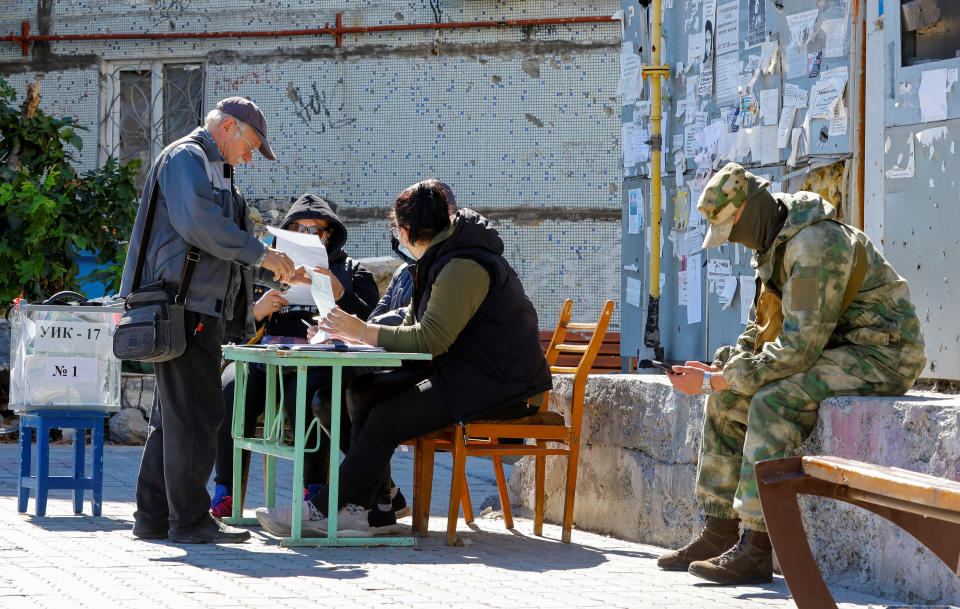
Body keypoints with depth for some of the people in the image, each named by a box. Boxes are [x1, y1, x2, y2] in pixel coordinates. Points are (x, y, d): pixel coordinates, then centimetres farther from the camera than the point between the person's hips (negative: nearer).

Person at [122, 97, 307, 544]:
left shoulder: (211, 169, 27)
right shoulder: (185, 158, -6)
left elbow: (226, 249, 30)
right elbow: (198, 223, -22)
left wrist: (282, 275, 19)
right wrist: (260, 255, -17)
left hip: (200, 310, 11)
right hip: (183, 305, -11)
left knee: (173, 415, 11)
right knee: (195, 414, -10)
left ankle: (153, 516, 15)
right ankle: (189, 519, -7)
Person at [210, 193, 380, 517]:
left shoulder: (351, 271, 18)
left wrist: (341, 295, -14)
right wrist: (257, 311, -4)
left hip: (322, 362, -2)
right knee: (232, 388, -29)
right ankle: (225, 492, -24)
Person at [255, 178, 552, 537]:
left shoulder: (463, 266, -18)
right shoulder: (445, 258, 16)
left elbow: (431, 338, -24)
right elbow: (417, 326, 17)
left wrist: (362, 332, -17)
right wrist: (355, 331, 4)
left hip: (498, 384, -10)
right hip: (463, 375, 10)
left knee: (387, 419, -20)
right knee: (364, 392, -1)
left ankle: (321, 511, -13)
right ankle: (369, 509, -6)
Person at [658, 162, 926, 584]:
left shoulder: (814, 245, -24)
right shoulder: (776, 246, 9)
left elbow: (799, 347, -28)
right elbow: (762, 328, 19)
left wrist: (714, 380, -22)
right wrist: (719, 369, 0)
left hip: (880, 355, -10)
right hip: (834, 352, 10)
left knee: (773, 402, -29)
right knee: (728, 399, 4)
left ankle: (756, 549, -28)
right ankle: (720, 533, 4)